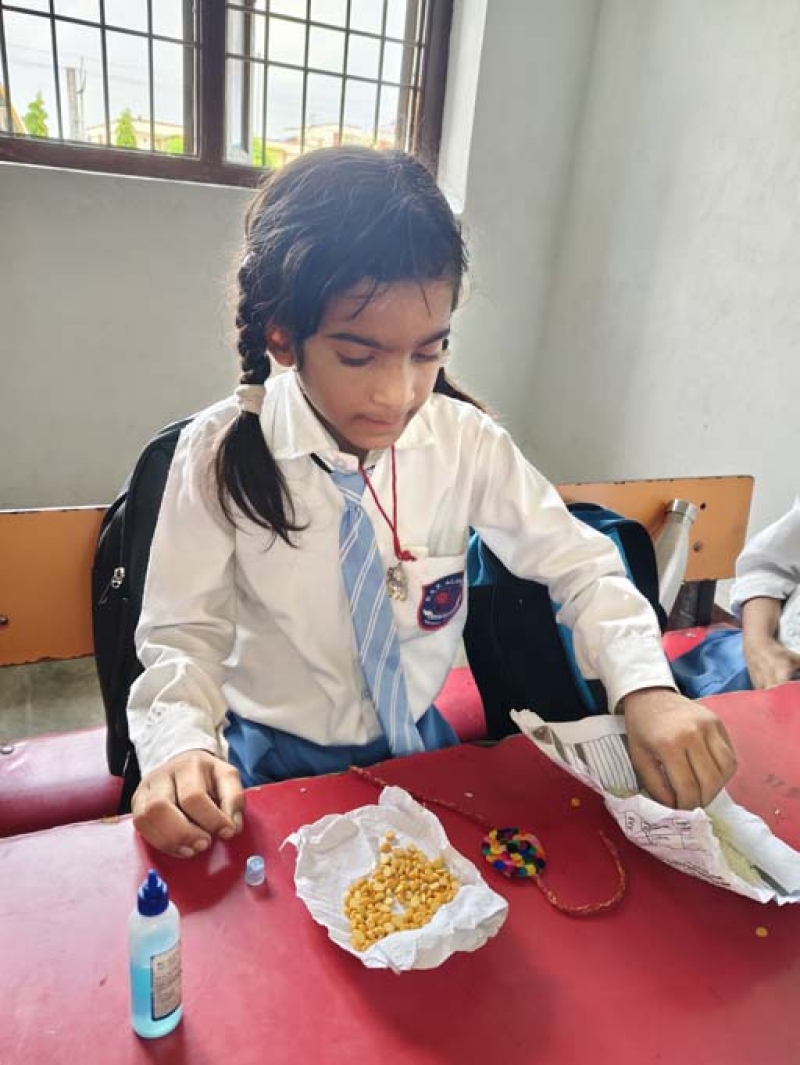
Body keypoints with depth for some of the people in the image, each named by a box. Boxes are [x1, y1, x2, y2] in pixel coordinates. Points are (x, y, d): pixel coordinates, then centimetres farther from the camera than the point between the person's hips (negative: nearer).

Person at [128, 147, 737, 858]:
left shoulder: (465, 440, -13)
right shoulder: (222, 453, -17)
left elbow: (579, 565, -5)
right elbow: (187, 637, -10)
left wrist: (646, 689, -23)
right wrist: (180, 749, -31)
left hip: (419, 743, 2)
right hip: (273, 764, -1)